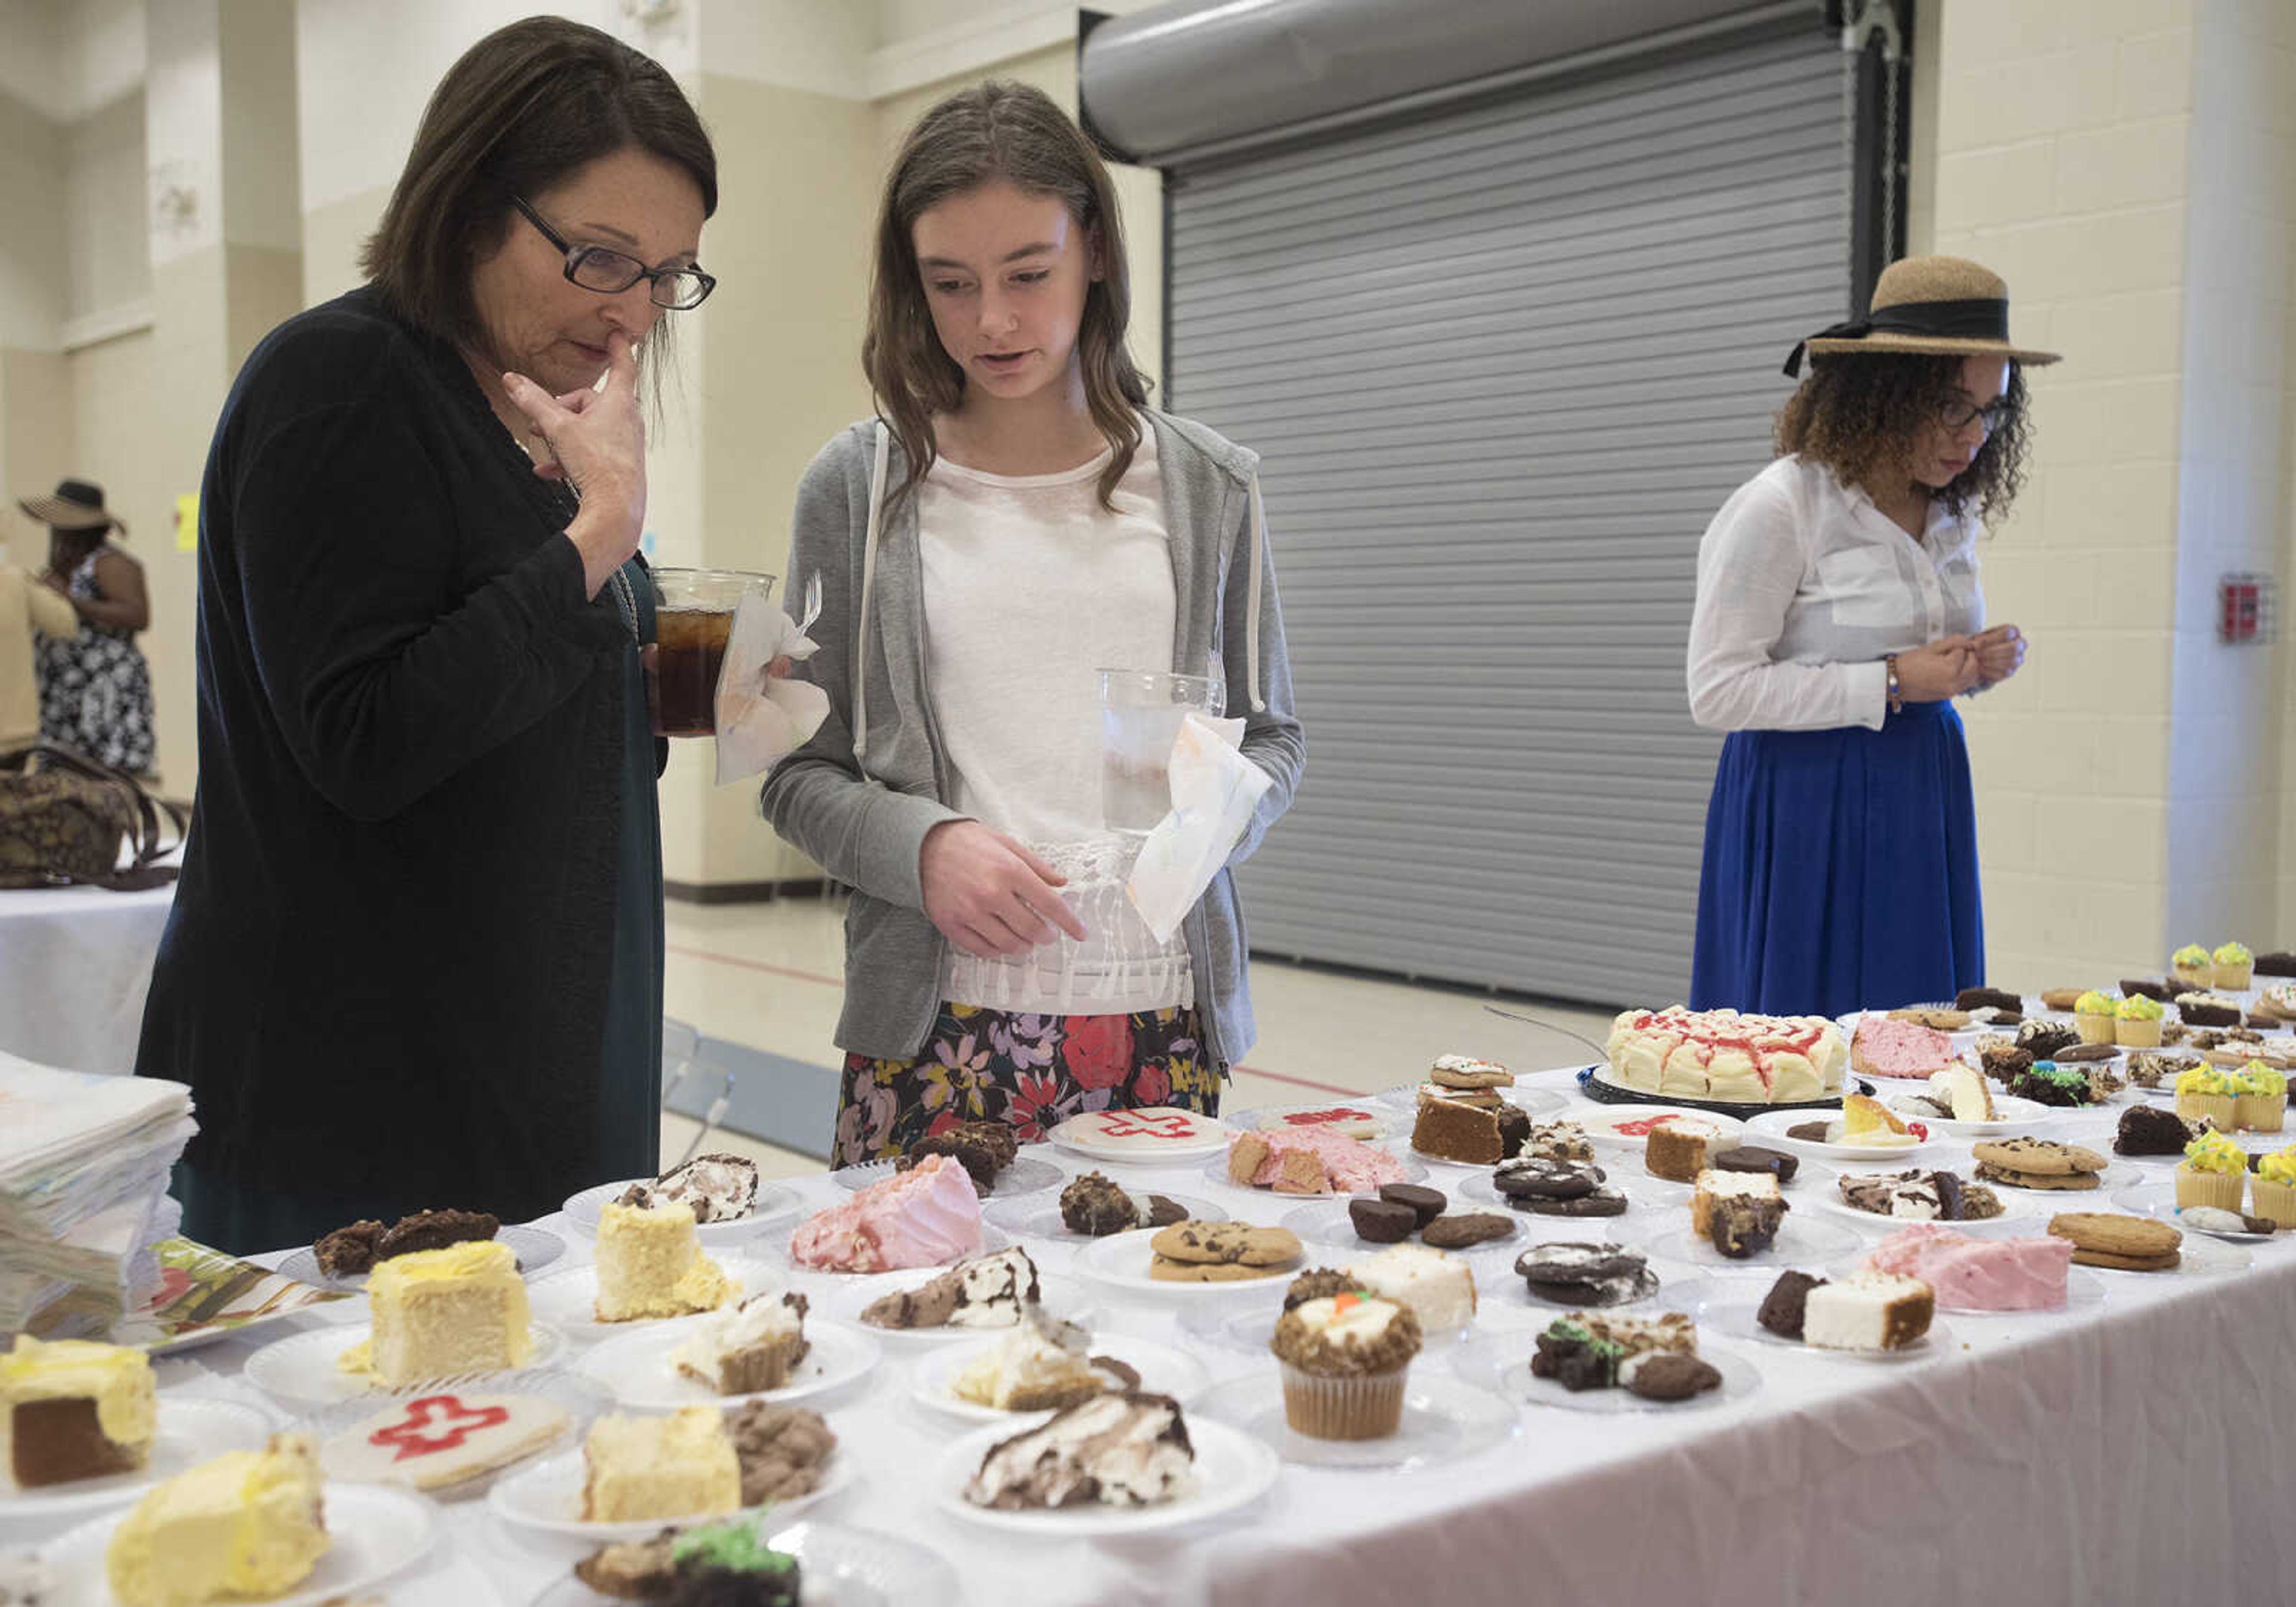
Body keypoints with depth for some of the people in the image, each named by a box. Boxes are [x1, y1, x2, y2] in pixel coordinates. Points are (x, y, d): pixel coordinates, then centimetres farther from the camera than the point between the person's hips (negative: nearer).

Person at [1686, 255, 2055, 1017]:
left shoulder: (1952, 515, 11)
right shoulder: (1776, 508, -13)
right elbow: (1718, 690, -17)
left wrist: (1977, 665, 0)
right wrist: (1892, 682, -19)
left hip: (1923, 809, 7)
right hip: (1809, 816, -7)